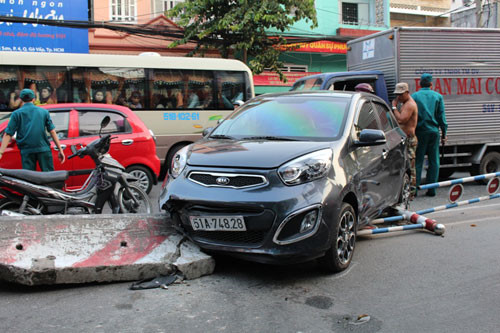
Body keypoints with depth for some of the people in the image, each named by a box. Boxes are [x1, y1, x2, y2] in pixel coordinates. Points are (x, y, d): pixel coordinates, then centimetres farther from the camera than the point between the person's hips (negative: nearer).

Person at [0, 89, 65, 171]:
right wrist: (60, 149, 7)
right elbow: (52, 132, 5)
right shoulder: (44, 112, 9)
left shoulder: (16, 114, 5)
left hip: (26, 151, 0)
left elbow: (8, 134, -3)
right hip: (44, 149, 0)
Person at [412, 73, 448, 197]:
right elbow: (441, 117, 3)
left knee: (417, 161, 3)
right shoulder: (438, 96, 4)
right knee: (434, 162, 7)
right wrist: (444, 133, 9)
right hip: (433, 132, 1)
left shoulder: (414, 96, -1)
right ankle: (431, 189, 8)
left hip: (419, 132, -1)